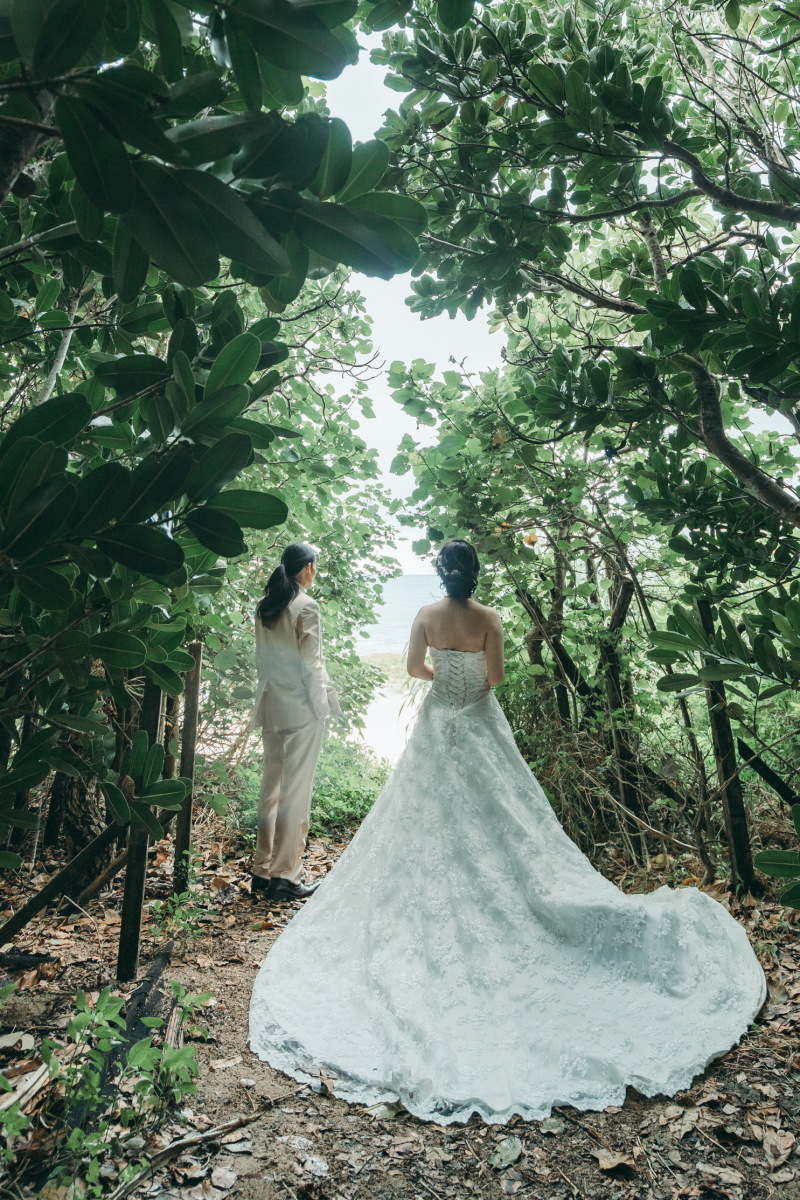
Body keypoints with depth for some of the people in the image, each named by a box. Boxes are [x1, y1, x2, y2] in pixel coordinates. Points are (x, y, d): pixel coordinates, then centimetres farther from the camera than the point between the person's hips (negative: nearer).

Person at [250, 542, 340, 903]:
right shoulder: (306, 607, -13)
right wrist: (325, 701, -5)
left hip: (271, 707, 7)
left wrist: (268, 690, 17)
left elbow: (260, 657, 11)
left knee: (271, 787, 15)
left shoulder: (264, 606, 7)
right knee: (296, 792, 2)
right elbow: (311, 663, -14)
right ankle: (285, 876, 9)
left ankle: (262, 871, 24)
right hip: (301, 709, -7)